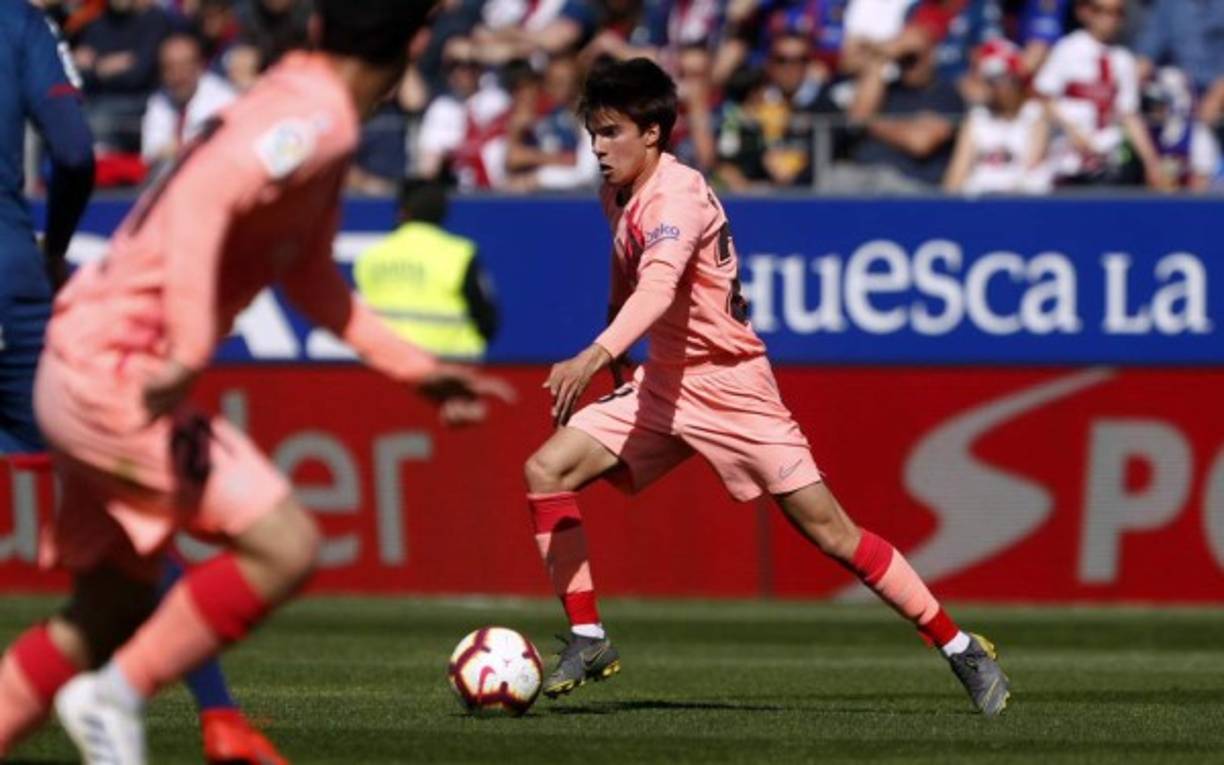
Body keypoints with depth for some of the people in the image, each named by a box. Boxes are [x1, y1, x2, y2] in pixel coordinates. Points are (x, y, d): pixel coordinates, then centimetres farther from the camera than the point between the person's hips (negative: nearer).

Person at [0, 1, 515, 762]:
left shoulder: (303, 113, 14)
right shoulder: (317, 120, -17)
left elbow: (306, 273, 26)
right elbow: (200, 200, -32)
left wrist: (416, 367, 27)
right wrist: (189, 353, -37)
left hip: (88, 372, 10)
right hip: (114, 375, -10)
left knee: (111, 614, 16)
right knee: (283, 546, -16)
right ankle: (115, 696, -9)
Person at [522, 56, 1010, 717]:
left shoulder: (675, 197, -24)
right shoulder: (617, 195, 3)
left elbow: (658, 284, -43)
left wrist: (596, 356, -57)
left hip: (731, 388, -8)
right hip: (662, 384, 8)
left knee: (828, 530, -6)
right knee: (546, 471, -9)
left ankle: (962, 650, 5)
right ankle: (587, 642, -2)